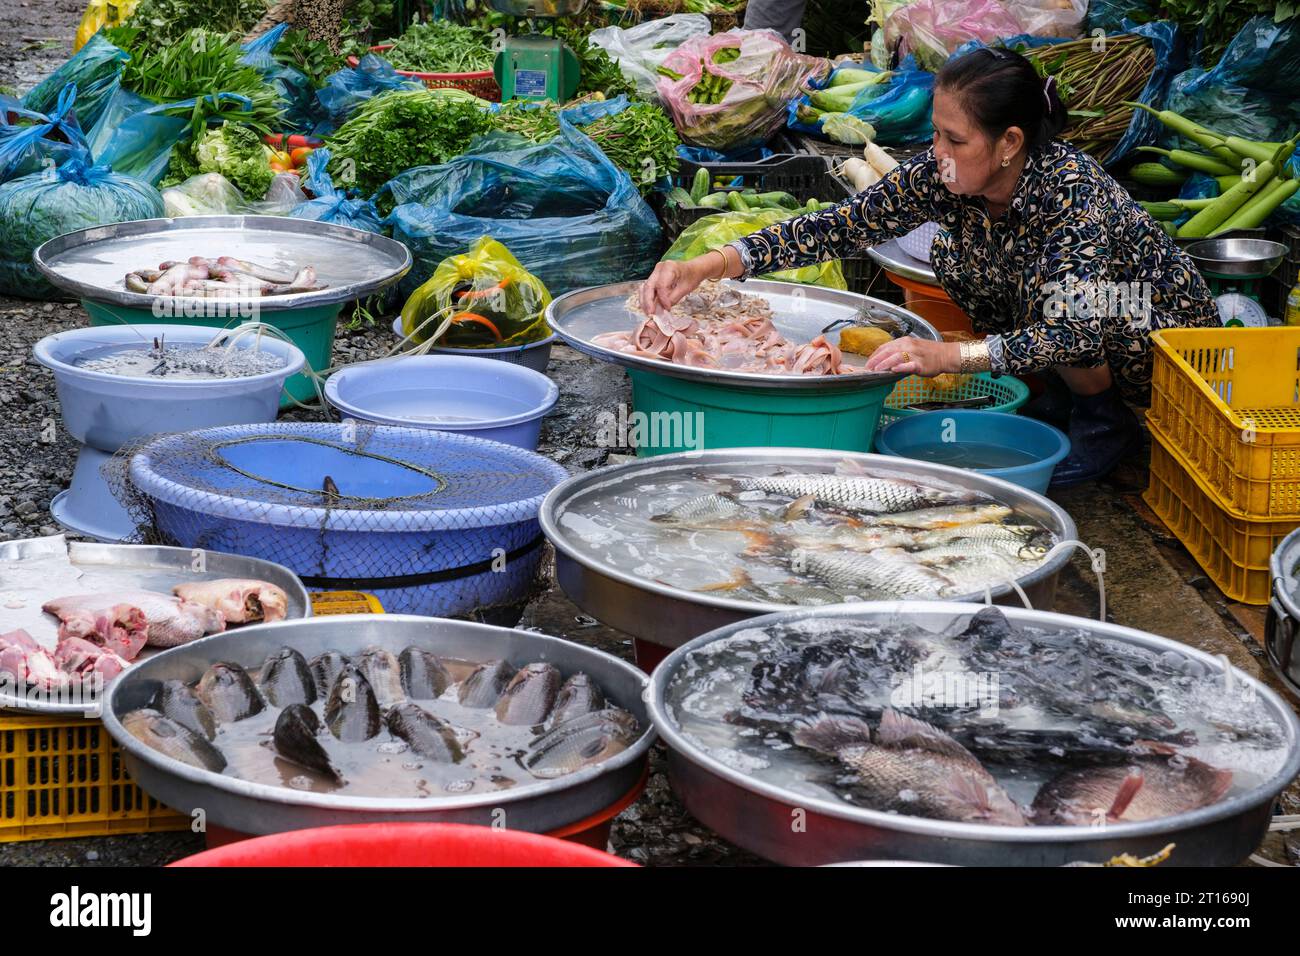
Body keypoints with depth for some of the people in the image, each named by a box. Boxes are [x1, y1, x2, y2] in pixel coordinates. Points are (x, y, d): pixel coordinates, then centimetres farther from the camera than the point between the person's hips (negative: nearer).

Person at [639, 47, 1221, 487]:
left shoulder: (1071, 189, -34)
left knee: (1051, 295, -32)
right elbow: (842, 226, -18)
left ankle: (1108, 418, -5)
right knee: (957, 259, -10)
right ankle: (1054, 397, 1)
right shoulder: (947, 176, -17)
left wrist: (950, 356, -55)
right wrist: (708, 265, -30)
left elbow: (1080, 332, -43)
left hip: (1168, 328, -7)